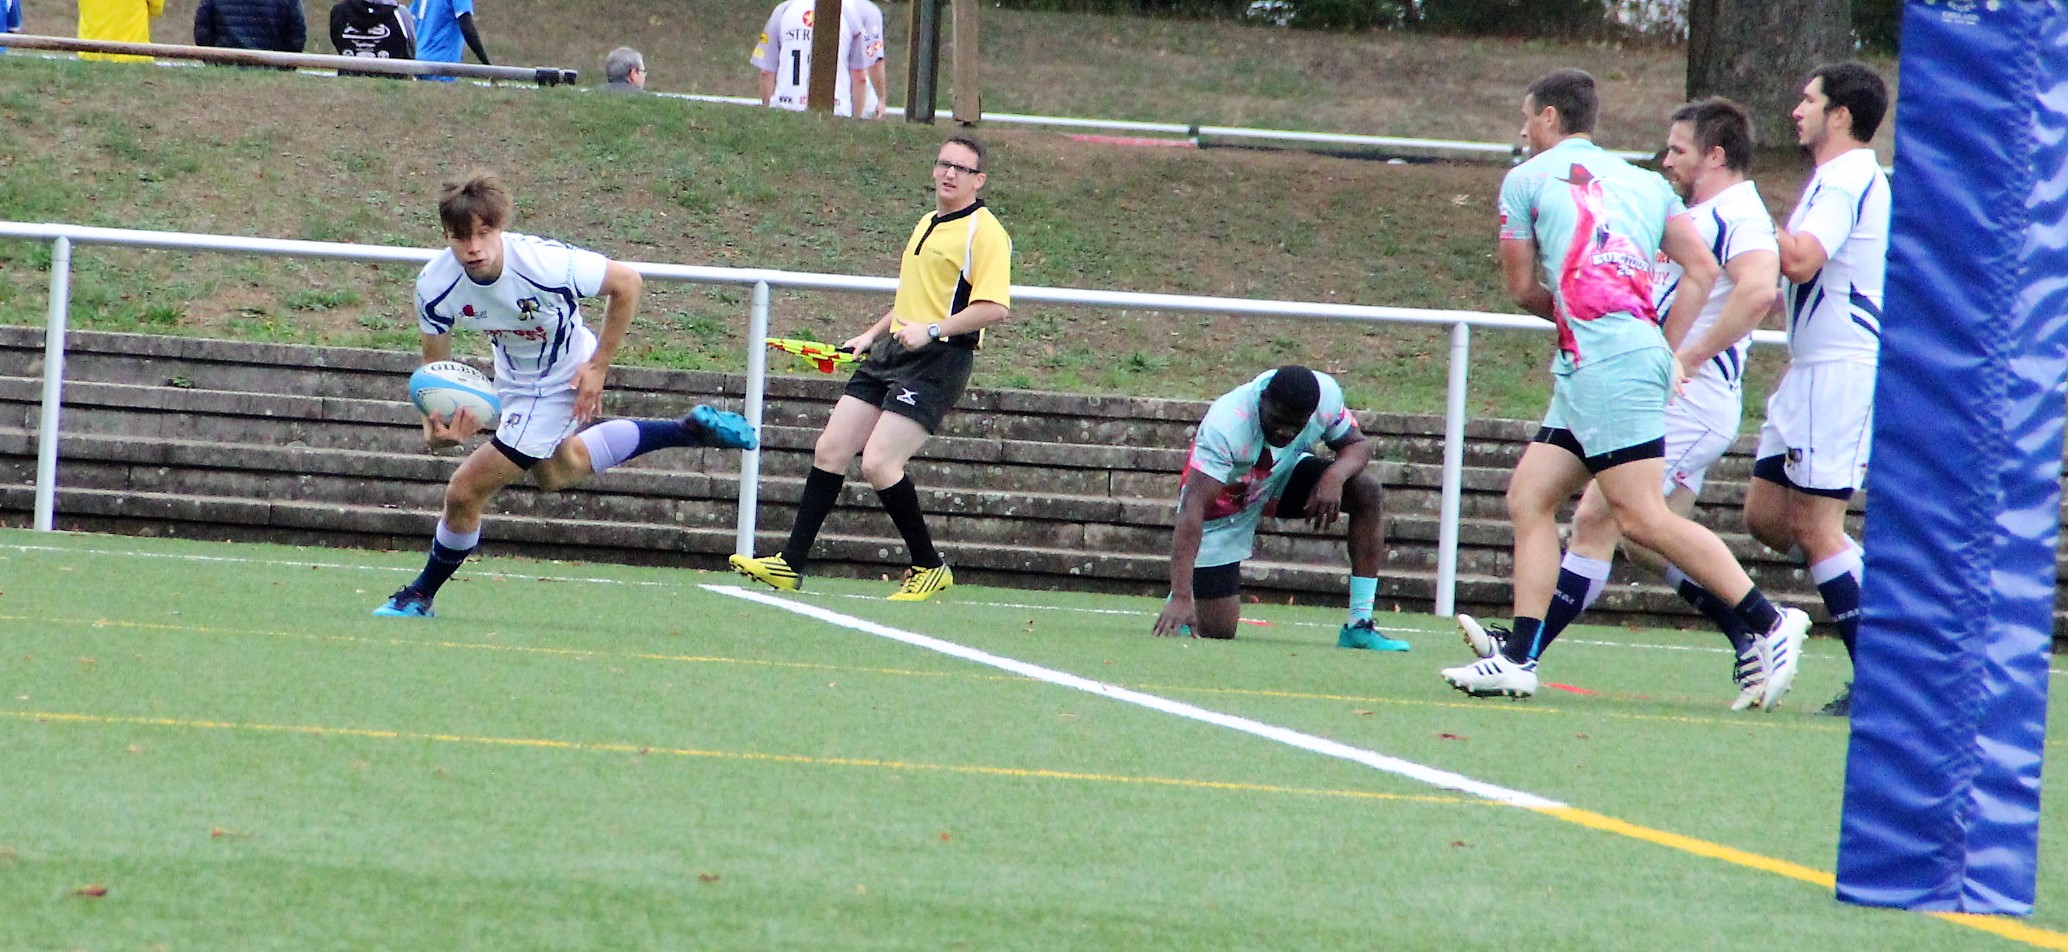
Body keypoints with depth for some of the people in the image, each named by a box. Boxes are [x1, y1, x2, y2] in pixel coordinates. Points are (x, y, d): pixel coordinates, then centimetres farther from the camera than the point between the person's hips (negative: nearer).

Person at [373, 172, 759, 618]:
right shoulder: (435, 286, -26)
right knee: (557, 472, 34)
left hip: (558, 382, -7)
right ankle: (691, 429, 46)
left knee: (466, 492, -8)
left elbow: (627, 283, -22)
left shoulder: (546, 264, -38)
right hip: (514, 375, 7)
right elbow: (434, 363, -11)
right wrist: (433, 424, -31)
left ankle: (421, 595, 18)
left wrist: (598, 365, -20)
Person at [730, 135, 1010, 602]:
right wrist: (871, 335, 26)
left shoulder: (984, 232, -8)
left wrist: (932, 330, -24)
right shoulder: (926, 226, 21)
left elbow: (995, 306, -18)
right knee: (830, 450, 3)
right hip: (889, 353, 9)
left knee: (879, 462, -18)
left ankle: (929, 567, -2)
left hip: (938, 359, -9)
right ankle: (790, 564, 8)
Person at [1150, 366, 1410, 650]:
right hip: (1226, 506, -5)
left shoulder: (1327, 395, -25)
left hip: (1283, 478, 5)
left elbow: (1357, 445, -6)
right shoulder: (1225, 426, -39)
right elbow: (1193, 510, -42)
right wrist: (1180, 598, -49)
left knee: (1366, 491, -19)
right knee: (1217, 631, -11)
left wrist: (1334, 476, -32)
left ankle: (1359, 626, -10)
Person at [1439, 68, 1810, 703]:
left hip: (1608, 362, -8)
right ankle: (1519, 656, 2)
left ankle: (1769, 623, -12)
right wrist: (1670, 351, 16)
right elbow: (1702, 269, 13)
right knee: (1528, 498, 8)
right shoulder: (1644, 181, 21)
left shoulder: (1526, 180, 6)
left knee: (1643, 518, -11)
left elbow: (1521, 288, 11)